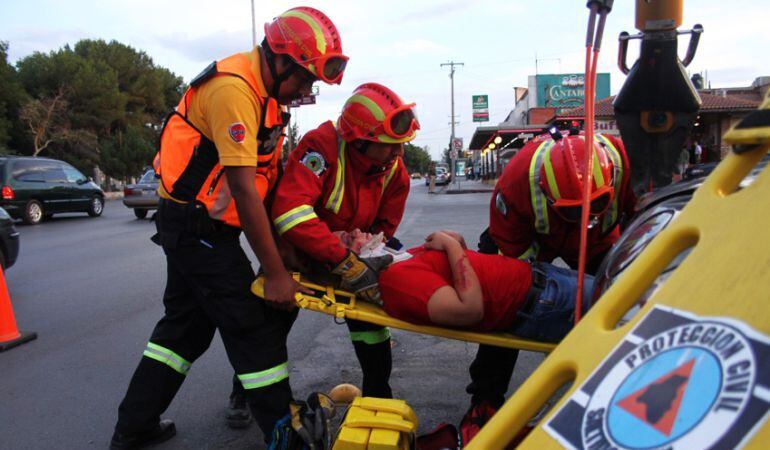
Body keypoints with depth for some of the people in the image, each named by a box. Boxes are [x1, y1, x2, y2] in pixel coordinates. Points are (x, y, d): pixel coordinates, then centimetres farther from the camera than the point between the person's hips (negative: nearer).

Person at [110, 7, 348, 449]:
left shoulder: (265, 88, 7)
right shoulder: (234, 89, -22)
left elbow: (264, 172, 7)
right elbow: (243, 189, -25)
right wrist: (276, 274, -21)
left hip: (192, 228, 10)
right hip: (199, 228, -10)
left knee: (186, 322, 18)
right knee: (256, 328, -3)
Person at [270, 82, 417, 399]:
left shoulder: (394, 171, -15)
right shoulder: (321, 145, -35)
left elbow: (383, 229, -5)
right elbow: (290, 211, -46)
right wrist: (346, 263, -49)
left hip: (349, 252, 4)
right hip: (297, 245, -4)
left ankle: (378, 396, 19)